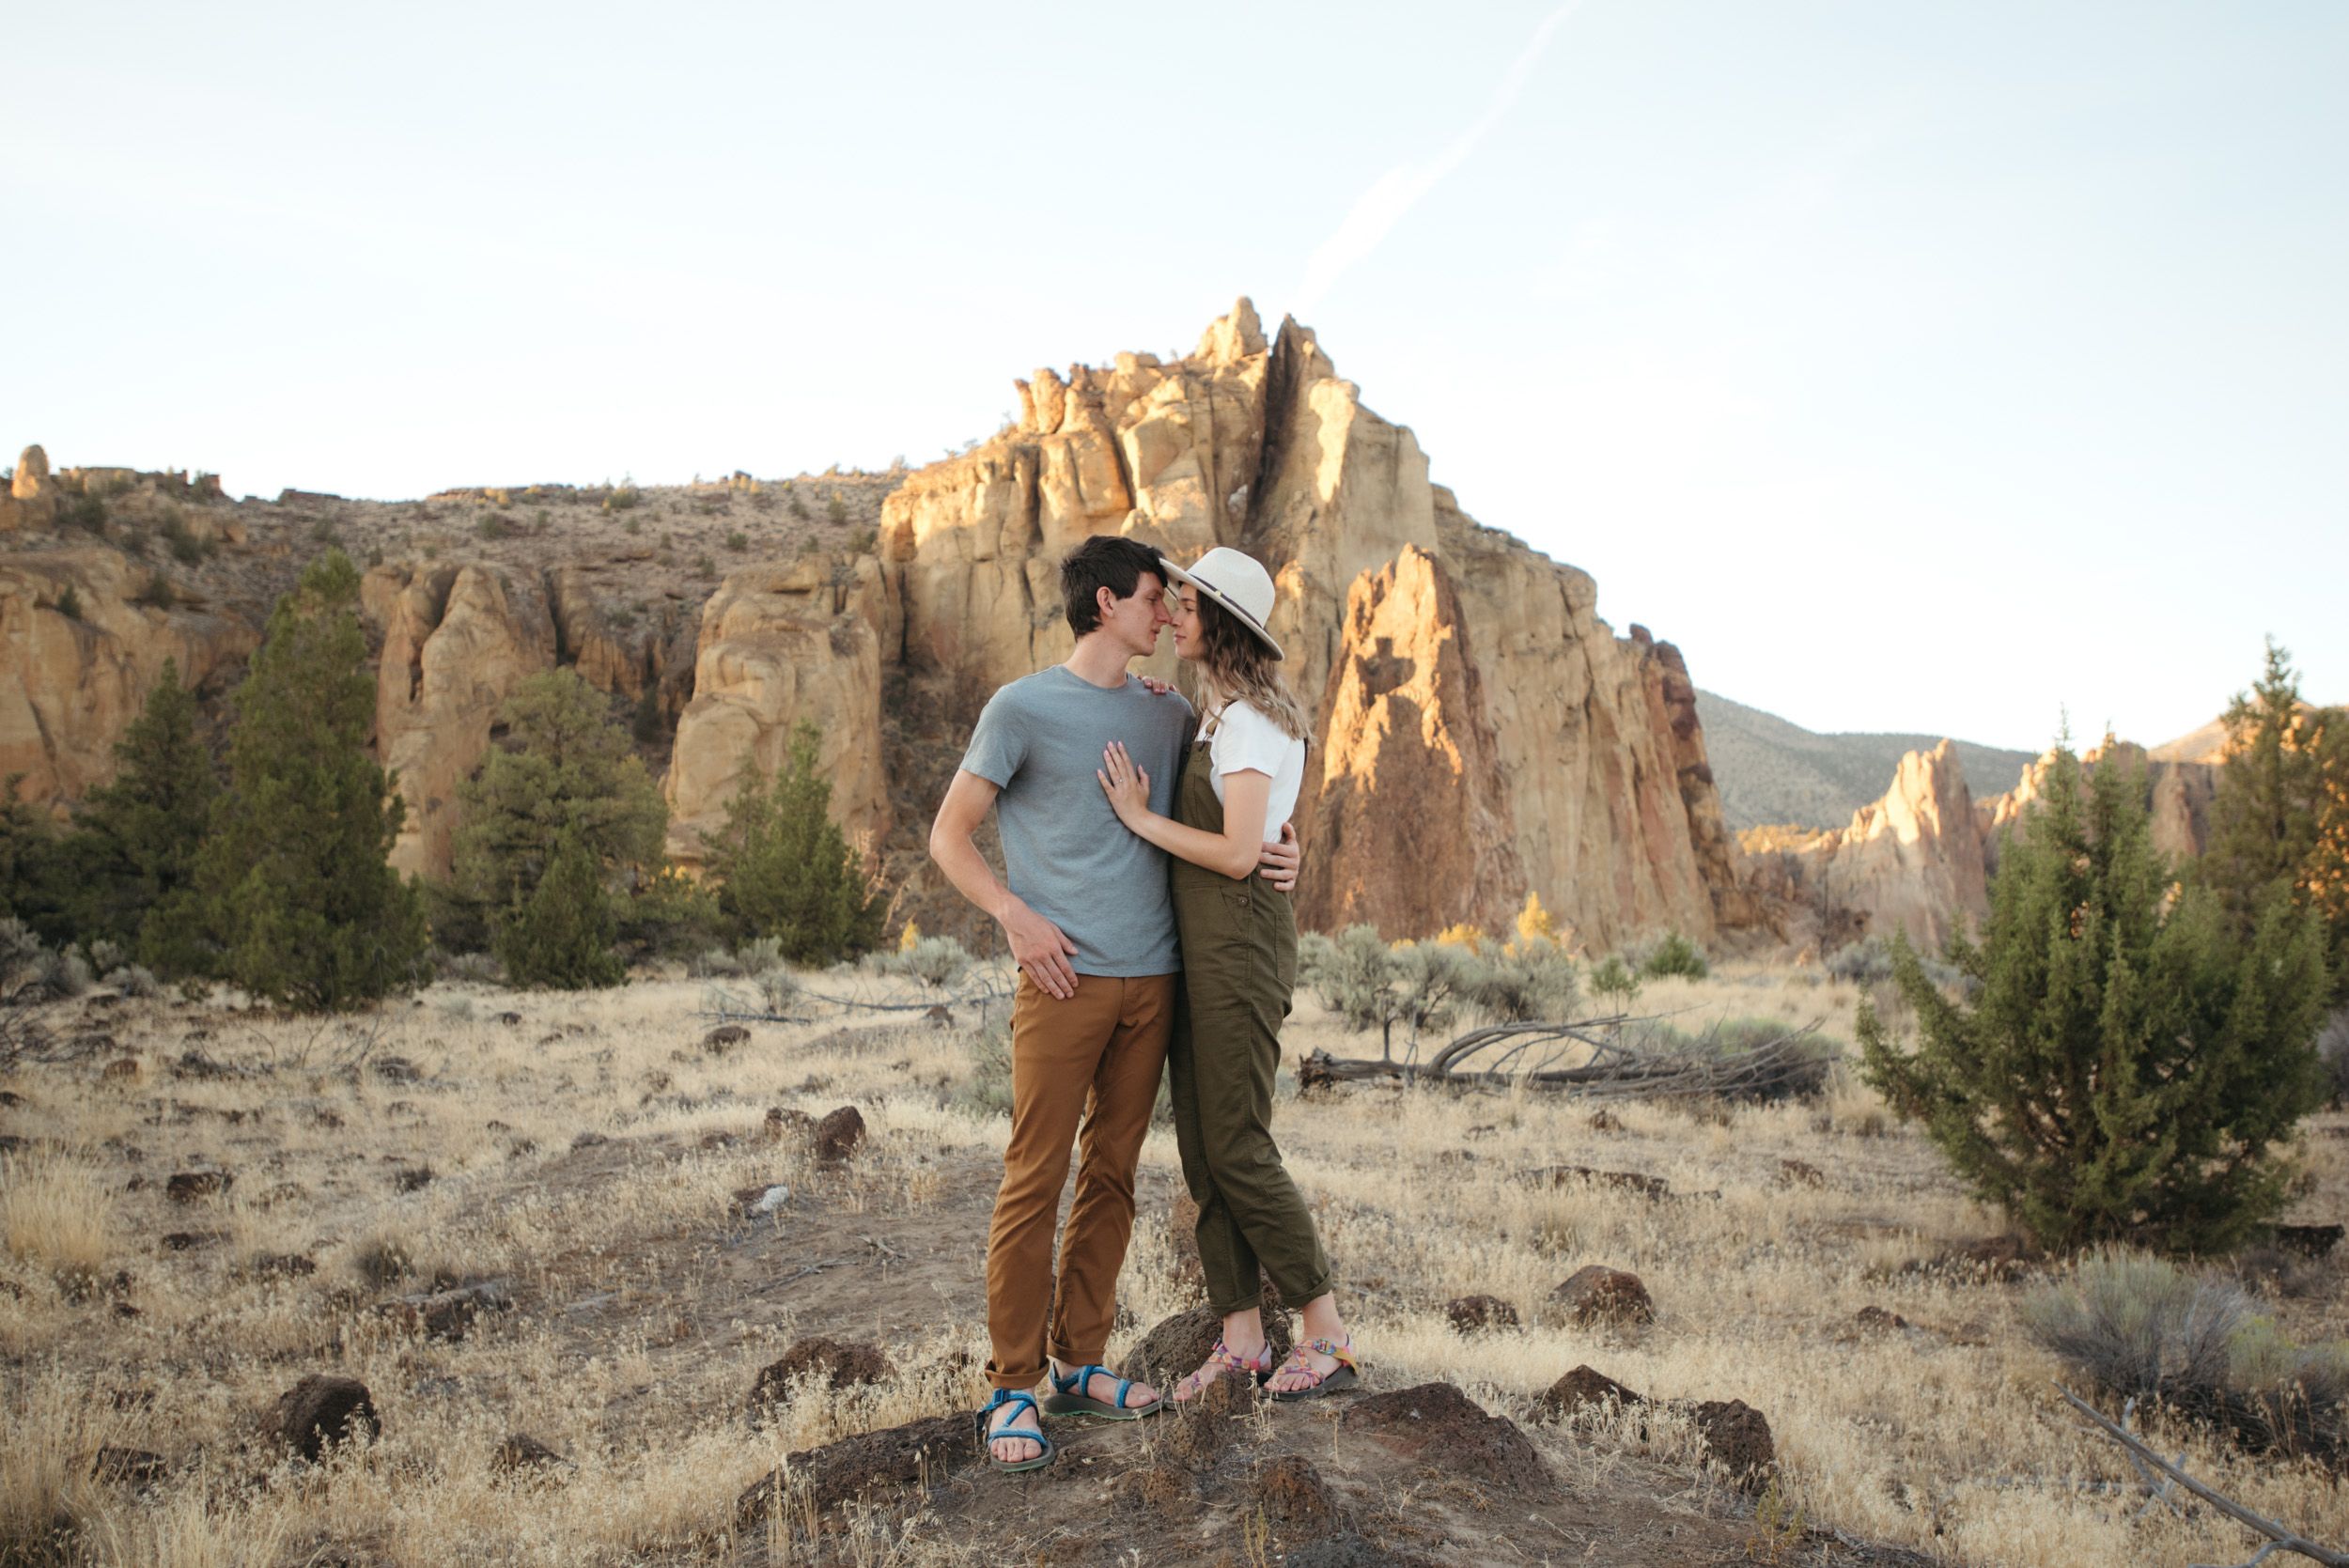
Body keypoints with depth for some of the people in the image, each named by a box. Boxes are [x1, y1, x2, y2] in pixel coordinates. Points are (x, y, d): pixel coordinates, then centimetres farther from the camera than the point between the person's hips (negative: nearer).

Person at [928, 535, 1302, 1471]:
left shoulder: (1169, 716, 15)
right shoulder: (1024, 708, 1)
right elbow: (950, 836, 2)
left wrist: (1278, 850, 4)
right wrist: (1014, 914, -13)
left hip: (1152, 981, 5)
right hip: (1066, 979, -5)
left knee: (1111, 1178, 9)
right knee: (1034, 1181, -5)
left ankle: (1077, 1365, 19)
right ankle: (1012, 1386, 3)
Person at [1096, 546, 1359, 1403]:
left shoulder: (1250, 720, -14)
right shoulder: (1219, 714, 16)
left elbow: (1239, 853, -20)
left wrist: (1141, 817, -12)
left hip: (1239, 943, -10)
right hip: (1198, 946, 10)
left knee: (1238, 1150, -6)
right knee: (1201, 1148, 8)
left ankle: (1329, 1338, 5)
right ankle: (1241, 1339, 14)